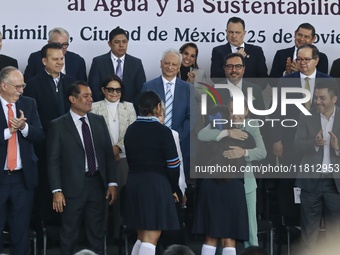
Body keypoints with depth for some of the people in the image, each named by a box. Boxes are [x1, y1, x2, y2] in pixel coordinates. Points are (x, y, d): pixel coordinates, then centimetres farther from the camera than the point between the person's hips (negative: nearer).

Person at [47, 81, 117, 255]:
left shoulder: (99, 121, 9)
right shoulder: (57, 126, -4)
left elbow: (109, 154, 10)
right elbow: (53, 161, -6)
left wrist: (112, 182, 3)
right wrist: (57, 191, -12)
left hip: (97, 184, 4)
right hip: (73, 187, -4)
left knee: (97, 234, 10)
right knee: (69, 236, 5)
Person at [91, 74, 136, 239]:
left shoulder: (128, 107, 10)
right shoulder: (95, 107, 3)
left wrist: (118, 147, -8)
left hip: (123, 156, 2)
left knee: (121, 193, 0)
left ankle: (118, 230, 7)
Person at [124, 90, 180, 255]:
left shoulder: (131, 130, 8)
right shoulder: (162, 131, -10)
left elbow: (130, 160, 8)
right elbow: (173, 164, -9)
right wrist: (173, 189, 5)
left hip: (133, 184, 7)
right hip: (156, 185, -6)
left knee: (141, 237, 18)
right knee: (150, 239, -6)